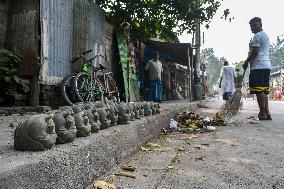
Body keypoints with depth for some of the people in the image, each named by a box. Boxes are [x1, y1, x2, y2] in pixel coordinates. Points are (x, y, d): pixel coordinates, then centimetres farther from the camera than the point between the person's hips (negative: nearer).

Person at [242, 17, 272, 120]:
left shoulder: (257, 36, -6)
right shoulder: (265, 35, 25)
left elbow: (255, 52, -15)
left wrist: (246, 62, -6)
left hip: (258, 66, -10)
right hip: (267, 65, 10)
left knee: (259, 91, -9)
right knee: (264, 91, 10)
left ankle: (263, 113, -9)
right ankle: (267, 113, 10)